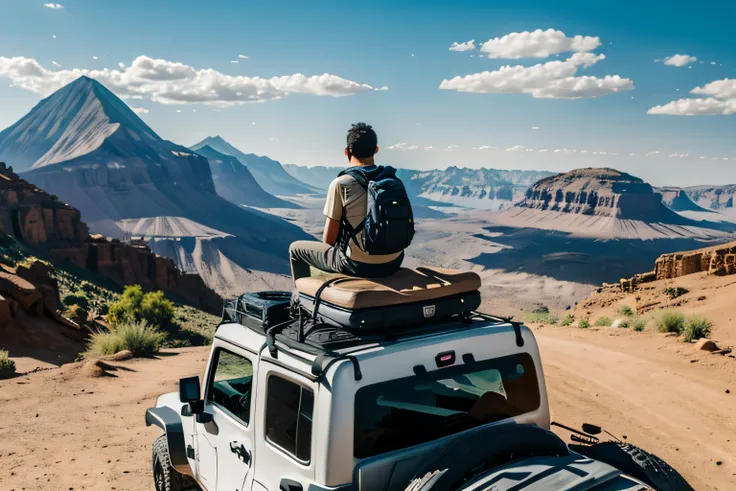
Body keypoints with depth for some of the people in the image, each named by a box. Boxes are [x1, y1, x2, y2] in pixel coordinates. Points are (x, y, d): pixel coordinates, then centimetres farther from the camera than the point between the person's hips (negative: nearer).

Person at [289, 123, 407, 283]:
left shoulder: (340, 184, -14)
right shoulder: (393, 179, 1)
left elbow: (329, 238, -10)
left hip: (358, 266, -5)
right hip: (393, 262, 6)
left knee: (296, 248, 18)